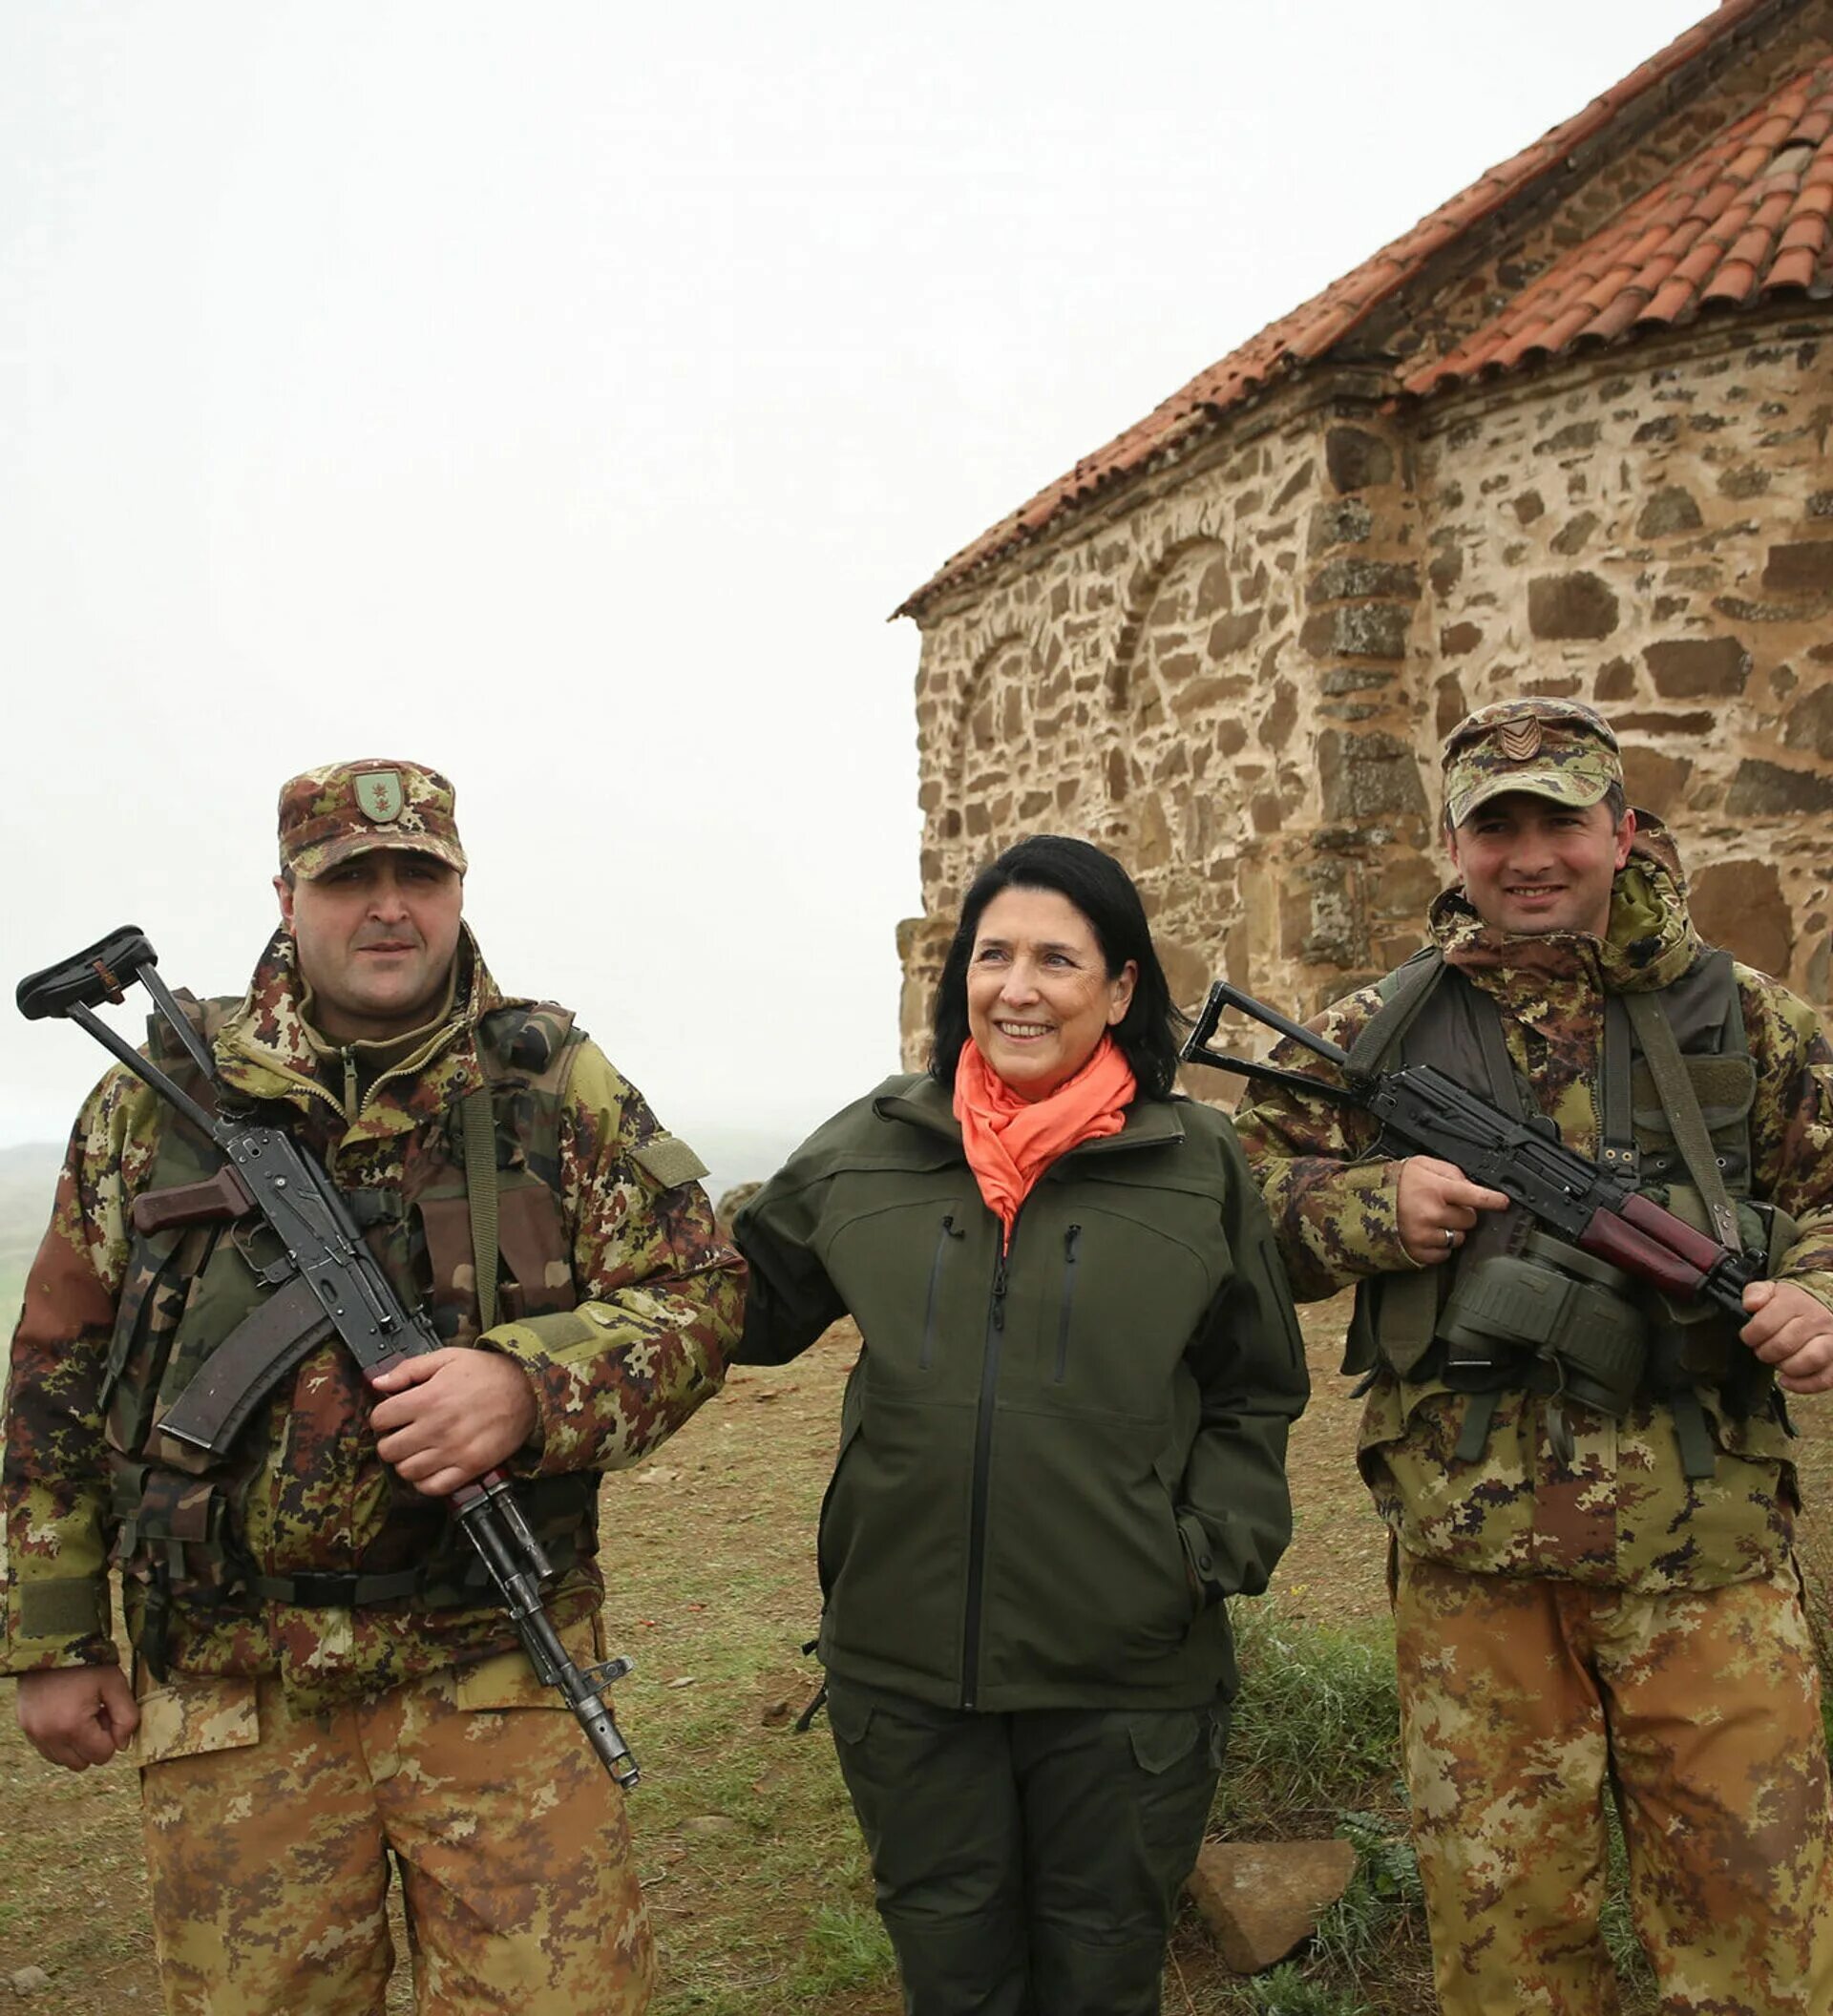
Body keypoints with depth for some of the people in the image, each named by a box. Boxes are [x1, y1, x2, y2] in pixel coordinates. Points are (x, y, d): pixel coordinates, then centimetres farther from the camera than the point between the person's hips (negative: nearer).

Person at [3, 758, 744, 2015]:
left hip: (498, 1670, -1)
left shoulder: (558, 1087, 0)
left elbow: (696, 1295, -1)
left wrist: (531, 1385, -20)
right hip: (228, 1697, 2)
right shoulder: (156, 1100, 3)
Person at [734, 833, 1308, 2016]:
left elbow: (1256, 1395, 4)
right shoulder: (864, 1152, 0)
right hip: (903, 1666, 2)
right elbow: (747, 1308, 12)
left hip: (1128, 1674, -1)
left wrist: (1212, 1554, -7)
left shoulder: (1199, 1165, -3)